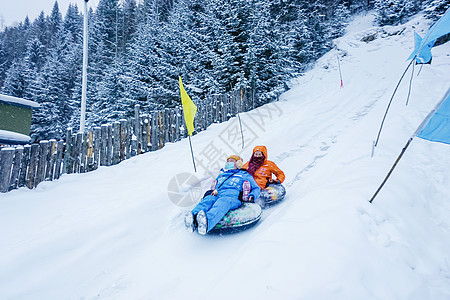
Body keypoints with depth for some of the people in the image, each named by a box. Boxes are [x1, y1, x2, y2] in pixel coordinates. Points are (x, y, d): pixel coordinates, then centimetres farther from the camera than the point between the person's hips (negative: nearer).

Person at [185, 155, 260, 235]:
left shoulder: (245, 175, 30)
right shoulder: (221, 174, 40)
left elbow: (256, 188, 26)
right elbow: (214, 187, 40)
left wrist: (251, 196, 5)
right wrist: (213, 191, 15)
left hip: (232, 196, -3)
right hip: (216, 195, 4)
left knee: (222, 204, -39)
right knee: (207, 200, -33)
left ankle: (207, 220, -70)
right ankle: (193, 218, -61)